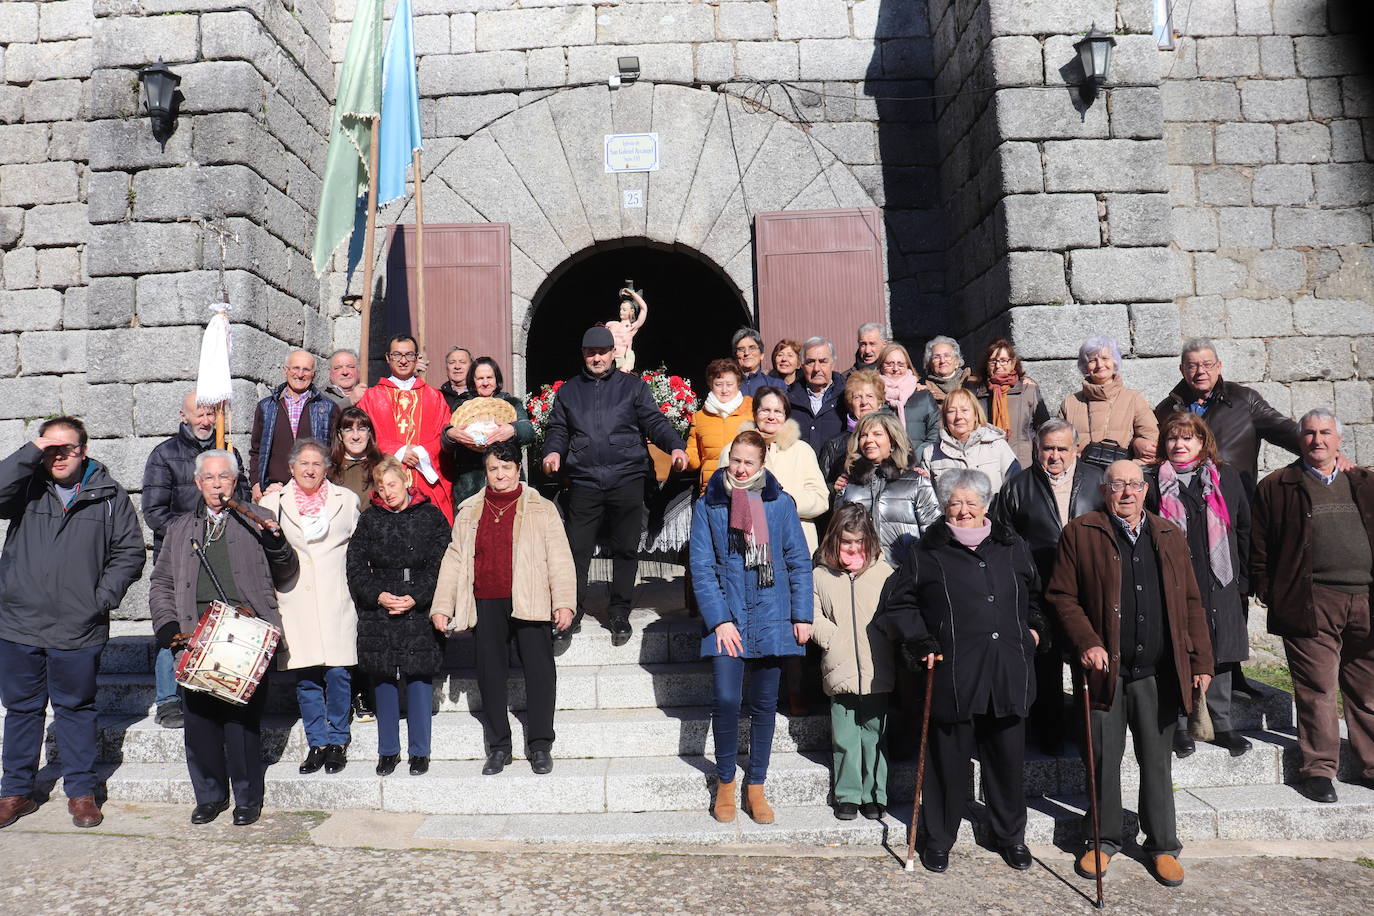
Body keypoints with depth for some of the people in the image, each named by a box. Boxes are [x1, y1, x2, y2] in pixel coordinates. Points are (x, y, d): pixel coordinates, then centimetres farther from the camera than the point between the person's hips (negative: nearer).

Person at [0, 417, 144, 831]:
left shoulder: (109, 495, 1)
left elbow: (129, 552, 2)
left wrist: (102, 597, -7)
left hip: (79, 630, -1)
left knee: (76, 709, 11)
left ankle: (81, 792, 23)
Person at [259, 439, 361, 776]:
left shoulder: (347, 500, 8)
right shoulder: (272, 503, 10)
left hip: (336, 602, -1)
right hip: (295, 605, 1)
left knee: (337, 674, -3)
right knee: (305, 677, 4)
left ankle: (337, 742, 12)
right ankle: (318, 743, 17)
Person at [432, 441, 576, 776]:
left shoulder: (541, 509, 6)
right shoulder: (469, 512, 14)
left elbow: (559, 558, 2)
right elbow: (454, 560, 14)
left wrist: (563, 602, -7)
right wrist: (441, 606, 8)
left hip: (530, 604, -3)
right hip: (487, 606, 3)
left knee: (539, 670, -3)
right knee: (490, 673, 6)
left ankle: (540, 745, 9)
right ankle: (498, 747, 19)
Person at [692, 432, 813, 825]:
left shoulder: (780, 503, 2)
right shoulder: (708, 506, 1)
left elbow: (799, 562, 5)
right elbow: (702, 568, -2)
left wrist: (802, 616, -2)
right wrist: (719, 620, -10)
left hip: (771, 618, 1)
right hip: (727, 619, -1)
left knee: (764, 704, 8)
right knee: (726, 700, -10)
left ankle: (755, 787, 24)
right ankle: (725, 782, 13)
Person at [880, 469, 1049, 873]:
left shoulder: (1012, 548, 12)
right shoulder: (928, 553, 2)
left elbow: (1035, 595, 25)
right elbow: (899, 606, 6)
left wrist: (1036, 630, 10)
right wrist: (921, 643, -5)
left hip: (1009, 675, 3)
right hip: (953, 675, -3)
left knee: (1008, 759, 13)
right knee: (949, 761, 5)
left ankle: (1011, 836, 33)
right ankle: (937, 839, 23)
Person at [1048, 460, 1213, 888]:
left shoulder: (1170, 535, 12)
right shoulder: (1080, 533, 0)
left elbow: (1190, 603, 12)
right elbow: (1062, 596, -2)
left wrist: (1201, 661, 7)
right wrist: (1087, 643, -14)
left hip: (1159, 672, 3)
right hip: (1106, 668, -2)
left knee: (1158, 760, 11)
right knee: (1104, 759, 7)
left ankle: (1162, 845, 26)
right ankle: (1105, 839, 24)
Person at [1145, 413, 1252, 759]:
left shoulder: (1226, 477, 9)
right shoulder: (1154, 482, 2)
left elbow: (1243, 529, 11)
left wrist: (1243, 578, 7)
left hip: (1219, 586, 2)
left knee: (1219, 653, 8)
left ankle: (1222, 724, 22)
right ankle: (1179, 726, 15)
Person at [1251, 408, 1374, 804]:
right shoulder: (1276, 487, 6)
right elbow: (1259, 547, 4)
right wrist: (1270, 594, -2)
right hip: (1311, 604, -4)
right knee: (1317, 690, -2)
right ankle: (1317, 768, 8)